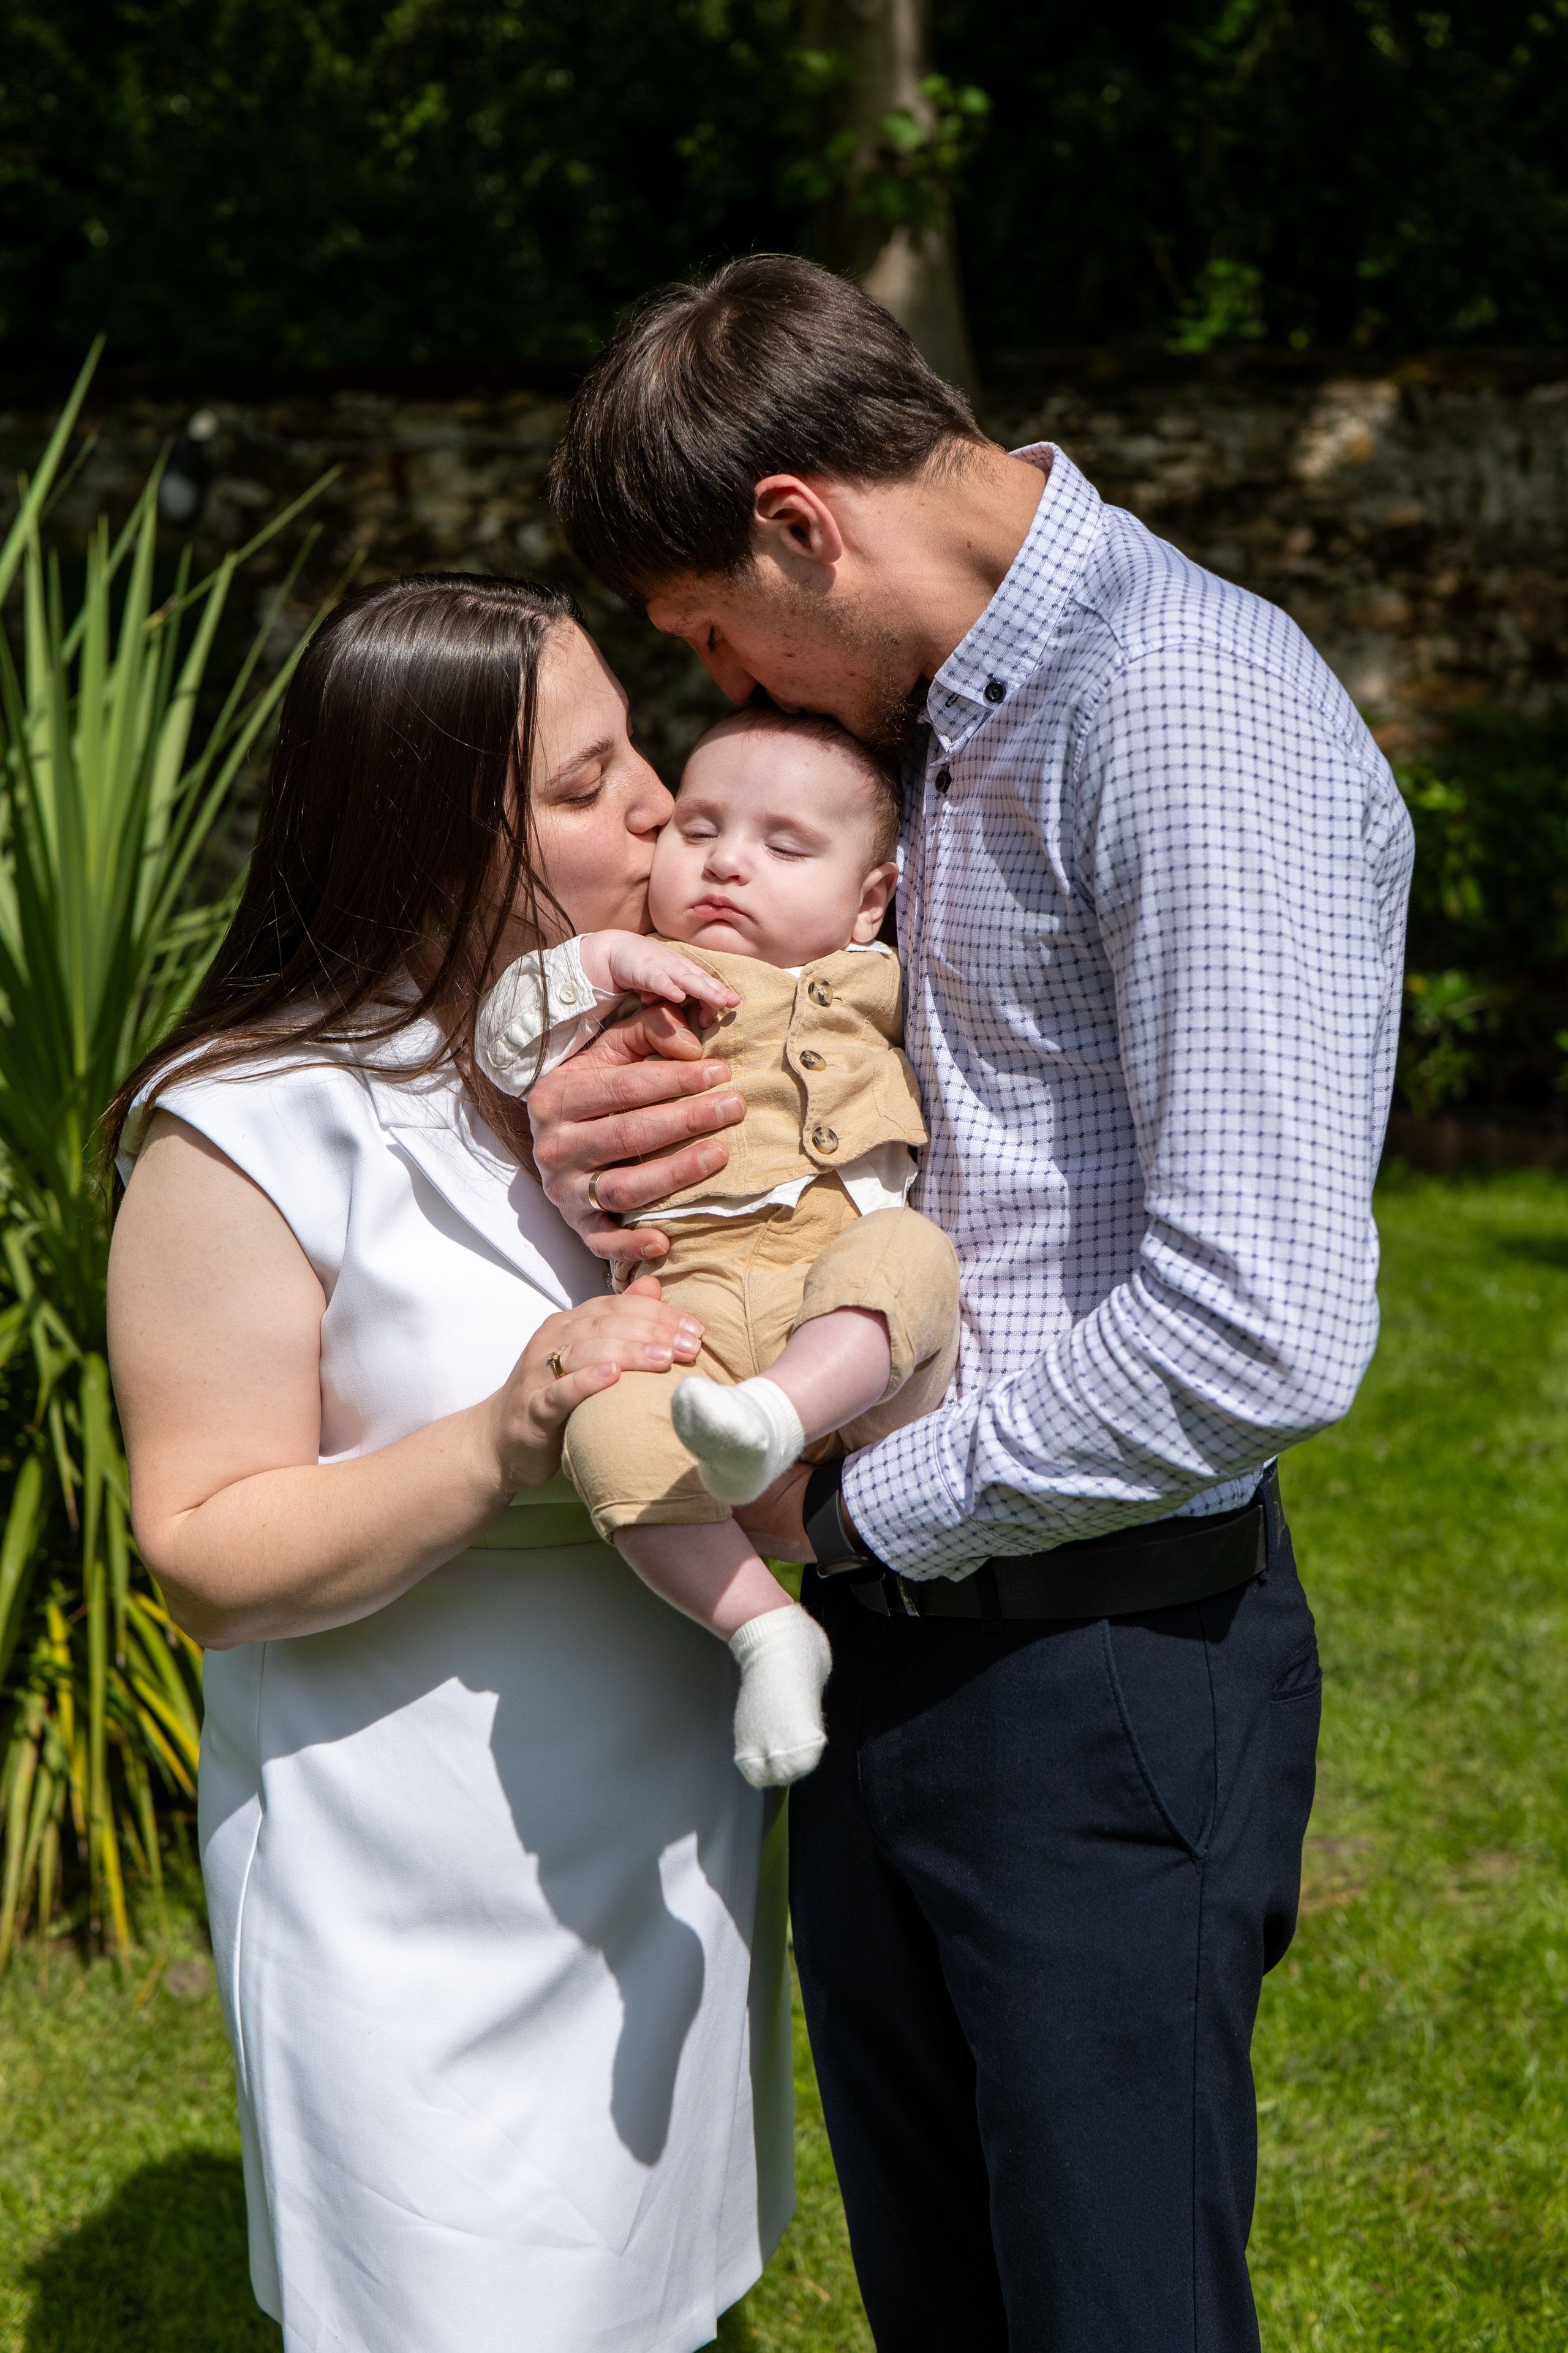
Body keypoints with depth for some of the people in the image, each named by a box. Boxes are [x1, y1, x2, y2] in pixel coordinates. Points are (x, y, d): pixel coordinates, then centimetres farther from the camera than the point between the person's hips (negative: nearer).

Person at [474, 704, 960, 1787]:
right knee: (611, 1432, -31)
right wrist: (602, 961, 1)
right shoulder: (637, 985, 23)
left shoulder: (882, 989, 27)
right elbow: (507, 1047, 13)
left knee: (909, 1254, -35)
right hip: (694, 1304, -1)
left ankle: (773, 1418, -51)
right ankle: (767, 1631, -21)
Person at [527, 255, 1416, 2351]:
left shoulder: (1183, 707, -19)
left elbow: (1265, 1327, -27)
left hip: (1105, 1673, -9)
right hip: (894, 1634, 9)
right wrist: (598, 1138, -3)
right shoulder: (941, 725, 13)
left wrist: (857, 1502, -14)